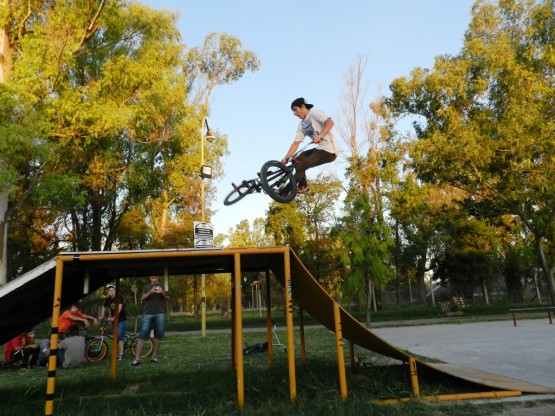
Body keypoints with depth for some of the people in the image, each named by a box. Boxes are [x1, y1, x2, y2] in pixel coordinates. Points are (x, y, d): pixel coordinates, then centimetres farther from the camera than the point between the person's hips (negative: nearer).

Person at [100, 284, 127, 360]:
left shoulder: (119, 298, -14)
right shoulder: (107, 300, 3)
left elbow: (119, 308, -27)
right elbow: (104, 308, 20)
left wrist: (113, 317, -35)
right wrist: (102, 316, 8)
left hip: (121, 319, -6)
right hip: (113, 320, 6)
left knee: (119, 337, -15)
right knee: (116, 338, 11)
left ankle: (121, 355, -16)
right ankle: (119, 353, 20)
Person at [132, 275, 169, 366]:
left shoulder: (162, 286, 13)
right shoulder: (146, 287, 13)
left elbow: (167, 298, 9)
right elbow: (142, 299, 2)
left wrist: (162, 293, -11)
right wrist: (150, 292, -15)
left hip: (160, 314, 1)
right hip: (147, 314, 0)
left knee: (158, 335, 1)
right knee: (142, 335, -6)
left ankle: (154, 356, 11)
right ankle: (137, 358, -6)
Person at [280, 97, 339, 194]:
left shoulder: (314, 113, -8)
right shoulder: (301, 125, 15)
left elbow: (330, 122, -24)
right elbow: (296, 143, 10)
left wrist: (320, 136, -37)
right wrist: (286, 158, 0)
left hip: (329, 150, -9)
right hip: (319, 149, 9)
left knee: (300, 166, -14)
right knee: (297, 160, 10)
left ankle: (286, 191, -1)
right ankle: (302, 186, 17)